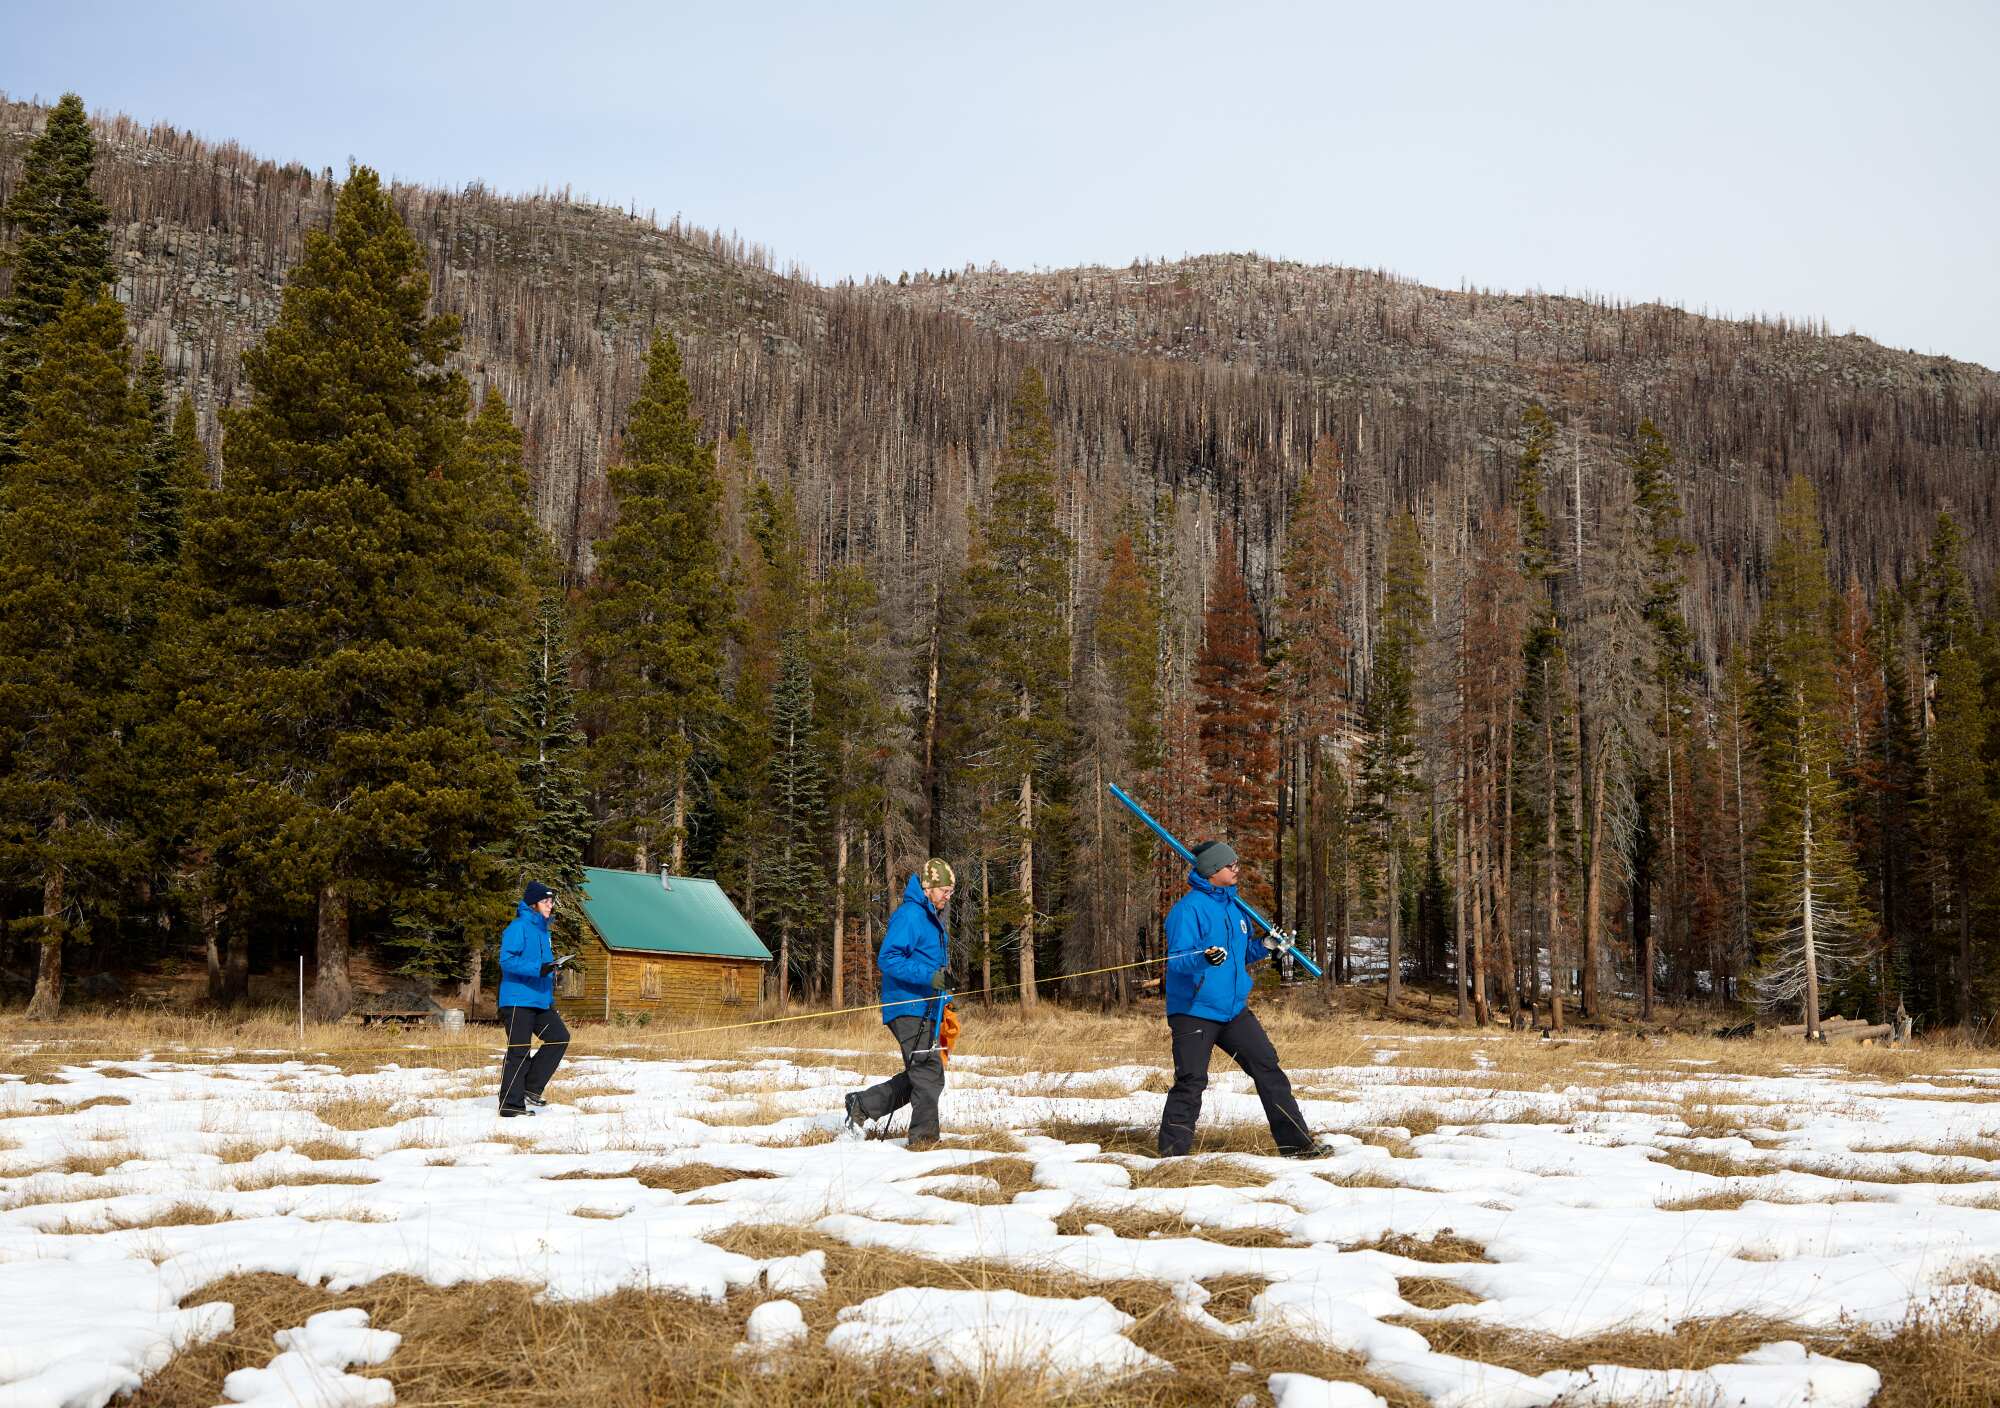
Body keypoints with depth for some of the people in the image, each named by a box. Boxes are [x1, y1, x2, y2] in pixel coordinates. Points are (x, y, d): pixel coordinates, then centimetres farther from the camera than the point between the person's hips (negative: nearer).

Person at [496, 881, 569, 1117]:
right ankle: (511, 1104, 0)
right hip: (518, 1000, -9)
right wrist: (539, 968, -27)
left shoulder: (542, 929, 17)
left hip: (541, 1000, 9)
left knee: (560, 1037, 1)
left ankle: (531, 1088, 9)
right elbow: (507, 960, -20)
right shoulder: (519, 927, -11)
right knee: (519, 1051, -6)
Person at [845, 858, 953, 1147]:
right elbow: (887, 959, -21)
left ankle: (863, 1104, 20)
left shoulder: (932, 918, 19)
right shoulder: (909, 915, -14)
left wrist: (941, 1003, 21)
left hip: (925, 1010, 10)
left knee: (920, 1075, 12)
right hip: (909, 1009, -10)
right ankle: (924, 1137, -4)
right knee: (930, 1073, -10)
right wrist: (928, 976, -29)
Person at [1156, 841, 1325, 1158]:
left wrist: (1266, 945, 6)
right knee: (1191, 1082, -8)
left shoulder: (1233, 905, 14)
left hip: (1234, 1008, 7)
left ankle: (1297, 1144, 12)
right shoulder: (1188, 908, -12)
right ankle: (1172, 1153, 2)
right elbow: (1177, 960, -19)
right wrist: (1205, 957, -38)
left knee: (1267, 1067, 5)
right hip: (1194, 1010, -7)